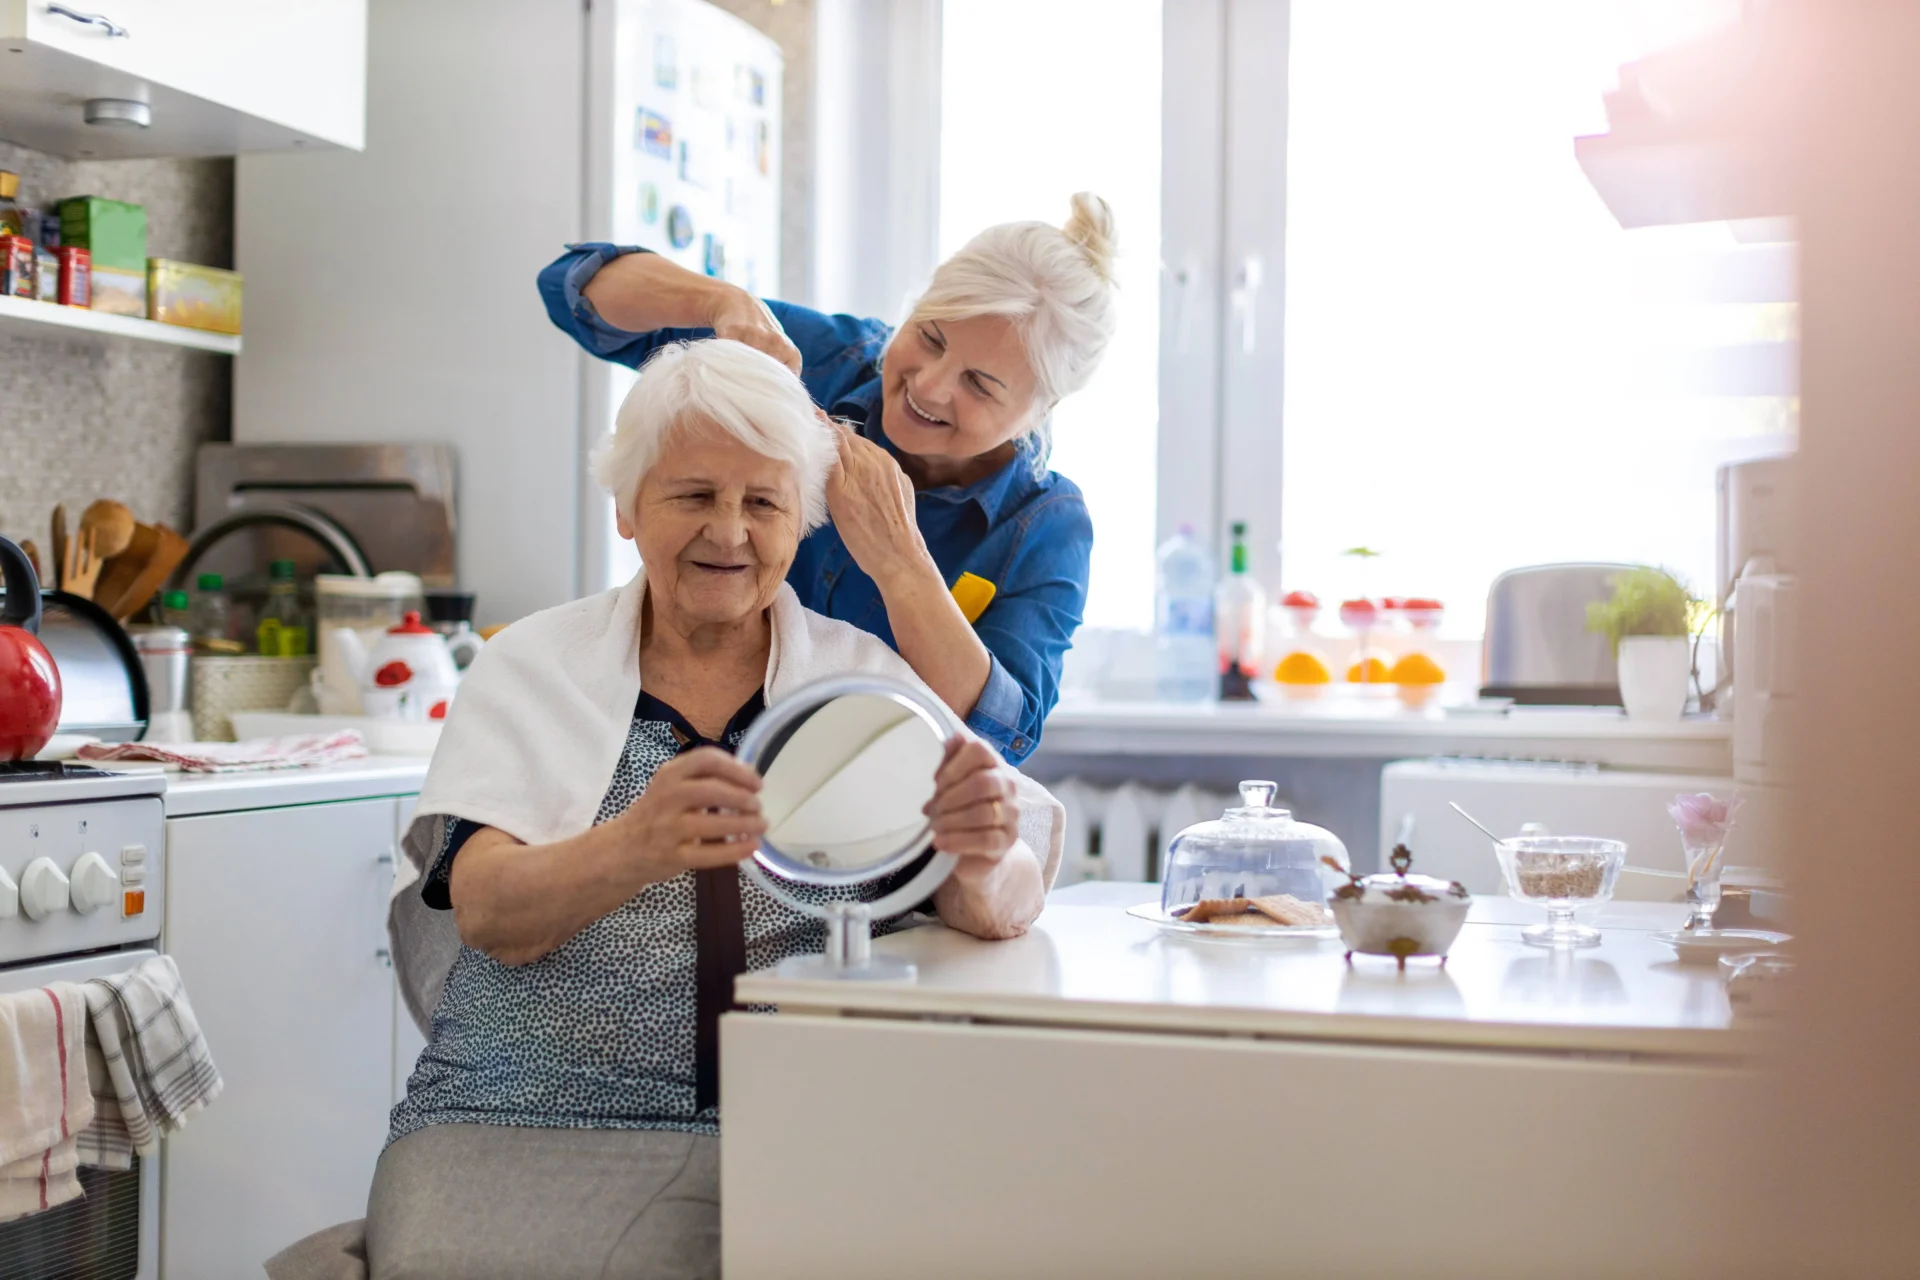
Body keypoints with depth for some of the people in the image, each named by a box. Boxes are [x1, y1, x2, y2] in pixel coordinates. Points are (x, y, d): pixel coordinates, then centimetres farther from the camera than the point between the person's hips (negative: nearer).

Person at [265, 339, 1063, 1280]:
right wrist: (635, 847, -29)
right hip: (521, 1122, -1)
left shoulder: (864, 678, 9)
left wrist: (981, 863, -27)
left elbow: (1003, 904, -2)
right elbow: (491, 914, -8)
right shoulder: (530, 666, 8)